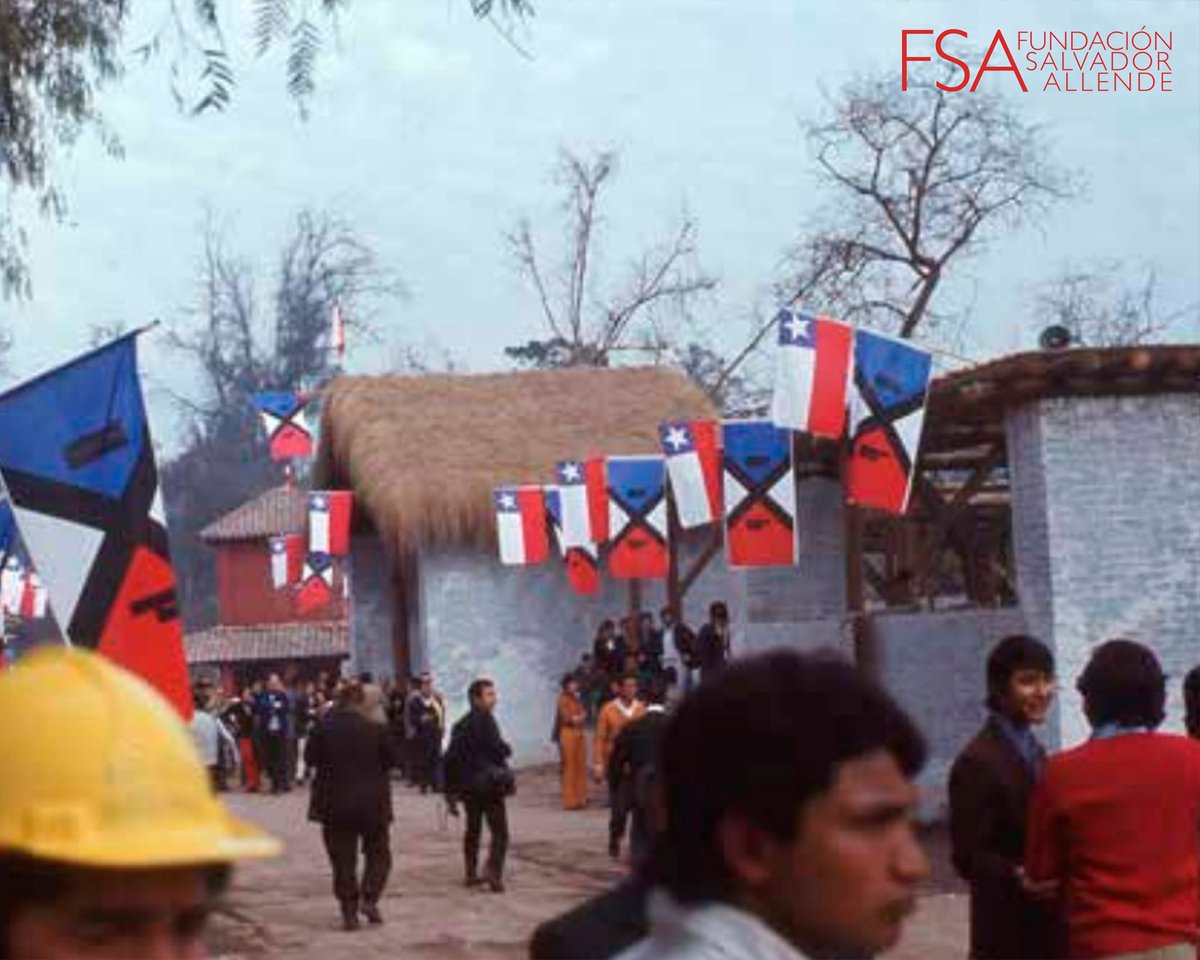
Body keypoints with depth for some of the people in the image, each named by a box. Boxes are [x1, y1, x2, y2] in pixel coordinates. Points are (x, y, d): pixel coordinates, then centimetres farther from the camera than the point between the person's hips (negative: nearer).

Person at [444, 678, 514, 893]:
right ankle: (493, 871, -21)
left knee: (473, 829, 19)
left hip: (467, 785, 7)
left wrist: (451, 790, 15)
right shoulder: (485, 720, -13)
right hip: (490, 783, -7)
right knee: (499, 832, -6)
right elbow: (497, 748, -20)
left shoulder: (461, 725, 10)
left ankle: (471, 874, 23)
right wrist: (506, 750, 3)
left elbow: (451, 758, 11)